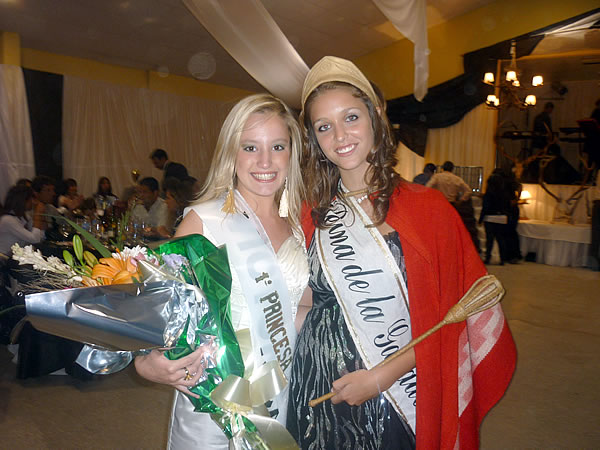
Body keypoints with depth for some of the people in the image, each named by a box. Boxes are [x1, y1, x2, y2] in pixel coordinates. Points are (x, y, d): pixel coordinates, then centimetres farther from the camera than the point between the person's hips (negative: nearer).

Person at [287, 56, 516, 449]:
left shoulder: (426, 207, -10)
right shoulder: (314, 216, 0)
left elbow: (444, 318, -9)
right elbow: (324, 307, 8)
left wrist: (381, 376, -14)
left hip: (393, 400, -2)